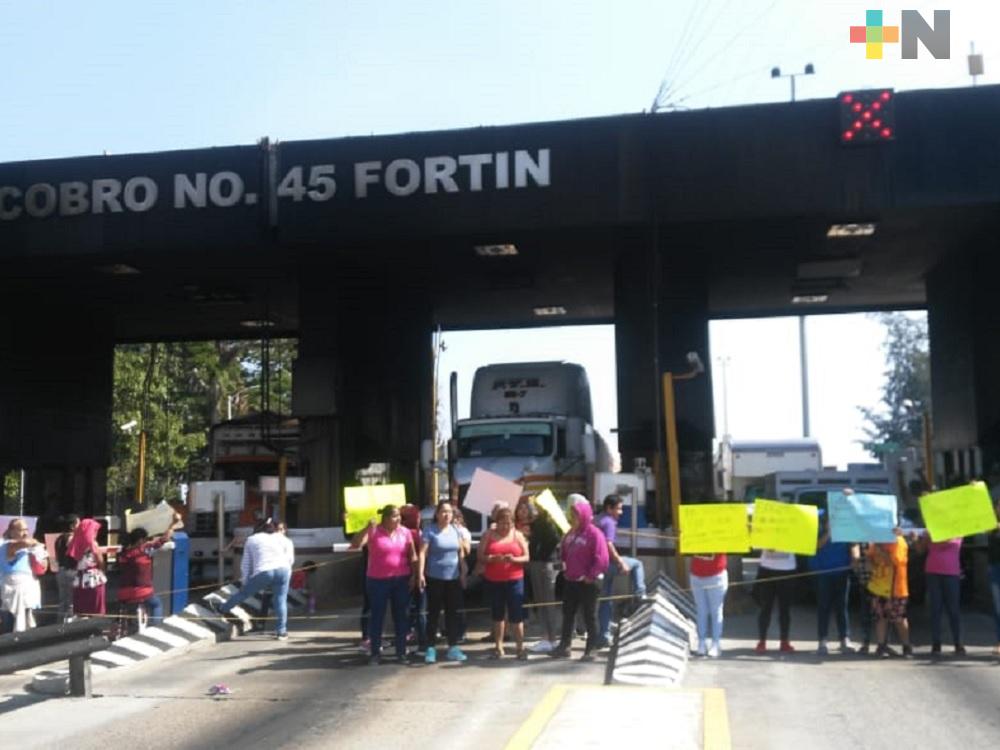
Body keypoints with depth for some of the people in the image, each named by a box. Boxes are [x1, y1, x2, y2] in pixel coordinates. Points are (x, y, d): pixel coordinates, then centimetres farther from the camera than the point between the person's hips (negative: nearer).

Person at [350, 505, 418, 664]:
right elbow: (355, 545, -16)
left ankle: (401, 652, 15)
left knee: (400, 616, 7)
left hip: (401, 580, 3)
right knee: (377, 615, 4)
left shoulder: (405, 532, 3)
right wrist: (367, 528, -26)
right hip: (378, 580, -3)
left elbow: (412, 555, 8)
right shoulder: (374, 531, -6)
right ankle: (375, 652, 13)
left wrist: (414, 575, 1)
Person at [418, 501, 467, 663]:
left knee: (452, 613, 8)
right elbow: (422, 553, -12)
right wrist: (421, 574, -20)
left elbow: (461, 552, 12)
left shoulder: (456, 530, 7)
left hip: (453, 578, 4)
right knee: (433, 613, 2)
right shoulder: (429, 531, -7)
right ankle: (431, 648, 9)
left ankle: (453, 647, 15)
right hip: (434, 578, -4)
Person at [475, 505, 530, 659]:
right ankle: (498, 646, 18)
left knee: (516, 615, -5)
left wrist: (514, 559, -16)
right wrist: (493, 558, -21)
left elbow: (526, 557, 4)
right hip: (493, 581, 1)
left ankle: (520, 647, 1)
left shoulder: (518, 535, 6)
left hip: (514, 580, -1)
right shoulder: (488, 534, 4)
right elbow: (480, 556, -1)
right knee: (497, 614, 9)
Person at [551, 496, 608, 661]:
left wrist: (590, 576, -17)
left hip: (588, 582, -7)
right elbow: (563, 553, 23)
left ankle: (590, 649, 11)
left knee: (589, 616, 2)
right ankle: (565, 646, 22)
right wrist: (565, 567, 11)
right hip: (570, 581, 8)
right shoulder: (570, 533, 10)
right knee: (567, 613, 13)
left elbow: (601, 559, -19)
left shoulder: (594, 533, -14)